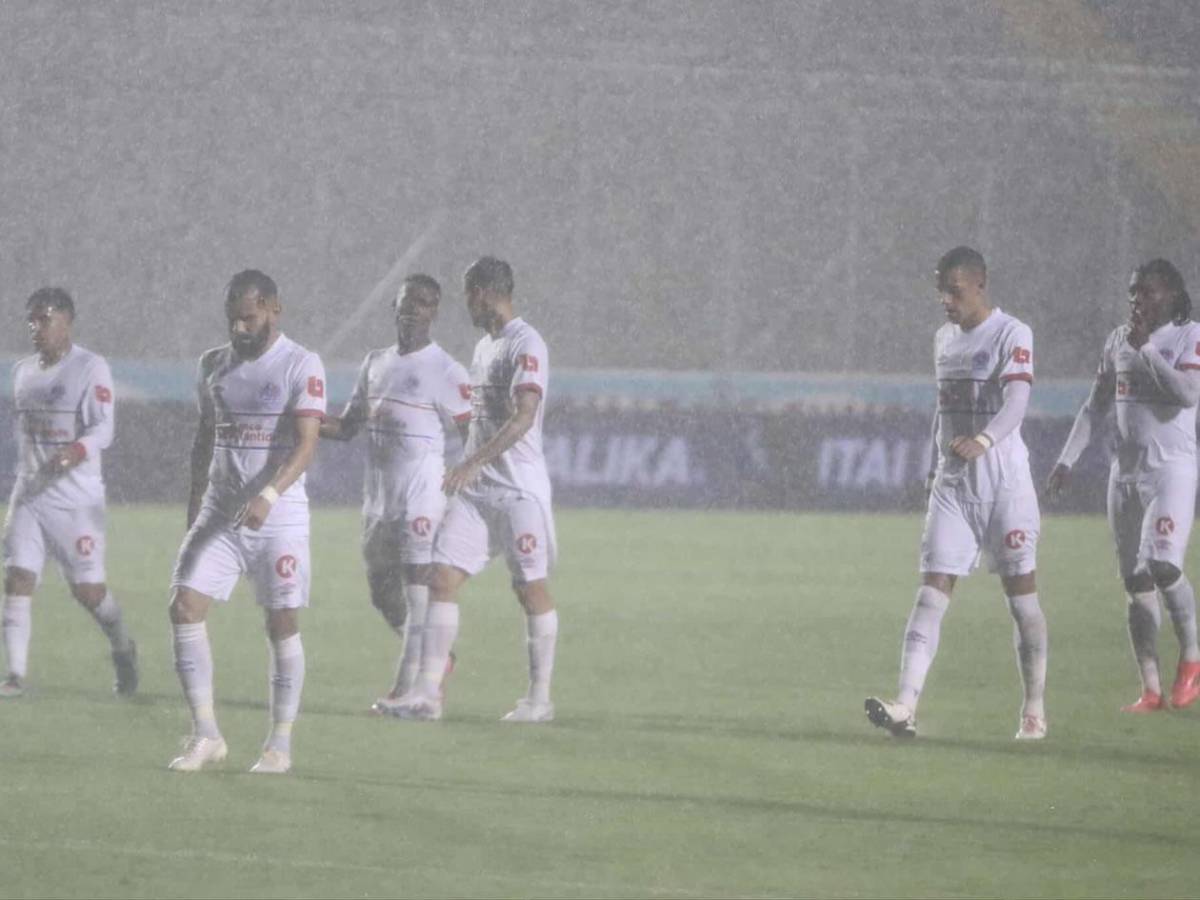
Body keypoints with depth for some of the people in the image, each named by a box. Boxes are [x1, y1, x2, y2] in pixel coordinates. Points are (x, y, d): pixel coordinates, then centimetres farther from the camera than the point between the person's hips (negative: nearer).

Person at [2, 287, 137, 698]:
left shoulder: (91, 368, -8)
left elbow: (103, 429, -17)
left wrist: (72, 452, -35)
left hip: (77, 497, -5)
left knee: (88, 588, -1)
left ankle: (123, 650, 26)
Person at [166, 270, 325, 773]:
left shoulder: (301, 367, -8)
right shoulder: (214, 365, 11)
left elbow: (306, 444, -17)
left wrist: (268, 496, -30)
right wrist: (195, 502, 18)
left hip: (279, 517, -5)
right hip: (220, 513, 5)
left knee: (282, 623, -1)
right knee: (185, 608, -7)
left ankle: (280, 743, 9)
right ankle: (205, 736, -2)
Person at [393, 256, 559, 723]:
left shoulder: (526, 345, -12)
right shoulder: (484, 346, 16)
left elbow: (524, 417, -24)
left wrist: (474, 462, -31)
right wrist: (466, 473, 22)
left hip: (518, 490, -9)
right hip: (474, 490, 9)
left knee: (531, 588, 0)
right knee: (442, 577, -1)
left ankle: (540, 697, 8)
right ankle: (427, 693, -3)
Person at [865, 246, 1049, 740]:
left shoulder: (1011, 335, -9)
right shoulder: (944, 339, 14)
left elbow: (1016, 402, -23)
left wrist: (983, 440, -40)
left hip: (1004, 481, -6)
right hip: (952, 484, 6)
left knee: (1021, 593, 2)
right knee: (932, 592, -5)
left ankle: (1034, 711, 12)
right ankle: (905, 707, -15)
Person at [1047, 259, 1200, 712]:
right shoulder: (1119, 339, 11)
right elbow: (1096, 406, 16)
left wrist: (1145, 348, -18)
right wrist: (1067, 460, 9)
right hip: (1126, 472, 6)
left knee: (1162, 565, -23)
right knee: (1136, 582, 3)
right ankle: (1151, 690, 5)